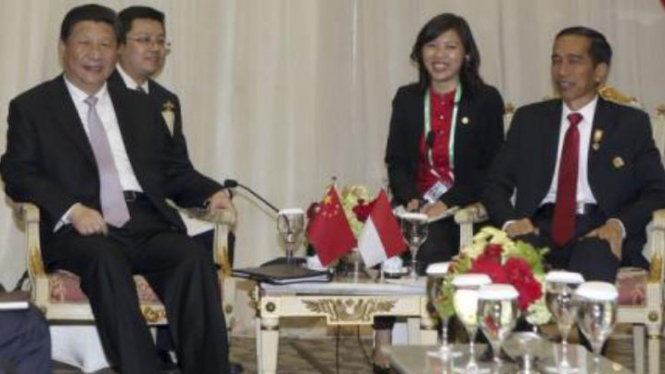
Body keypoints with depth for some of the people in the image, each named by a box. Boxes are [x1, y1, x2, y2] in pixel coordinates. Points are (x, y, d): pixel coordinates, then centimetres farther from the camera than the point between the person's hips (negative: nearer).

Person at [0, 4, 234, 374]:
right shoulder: (31, 107, 13)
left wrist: (211, 192, 2)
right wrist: (71, 209, -16)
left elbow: (173, 170, 24)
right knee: (107, 260, -37)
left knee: (195, 257, -28)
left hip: (146, 224, 3)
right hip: (81, 231, -3)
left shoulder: (140, 106, 25)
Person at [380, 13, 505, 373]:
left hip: (464, 209, -2)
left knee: (430, 249, -31)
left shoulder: (485, 100, 4)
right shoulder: (407, 99, 14)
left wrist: (447, 203, -15)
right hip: (415, 206, 3)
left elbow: (491, 168, -1)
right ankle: (383, 345, -25)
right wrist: (411, 198, -10)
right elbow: (395, 161, 11)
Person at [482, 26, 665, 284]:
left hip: (598, 231, -1)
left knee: (595, 259, -36)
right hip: (540, 227, 1)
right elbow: (496, 184, 13)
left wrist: (618, 225, -14)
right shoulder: (528, 119, 18)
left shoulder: (631, 123, 12)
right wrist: (510, 221, -10)